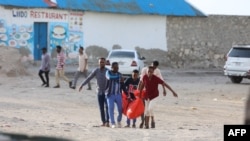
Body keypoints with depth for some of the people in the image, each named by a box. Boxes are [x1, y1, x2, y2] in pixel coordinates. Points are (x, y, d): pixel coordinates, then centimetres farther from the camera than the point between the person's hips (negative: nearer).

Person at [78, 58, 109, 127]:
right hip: (99, 92, 2)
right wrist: (82, 85, 5)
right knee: (101, 108, 3)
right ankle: (103, 122, 9)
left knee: (106, 106, -12)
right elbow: (88, 78, 6)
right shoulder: (96, 71, 0)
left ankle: (107, 122, -17)